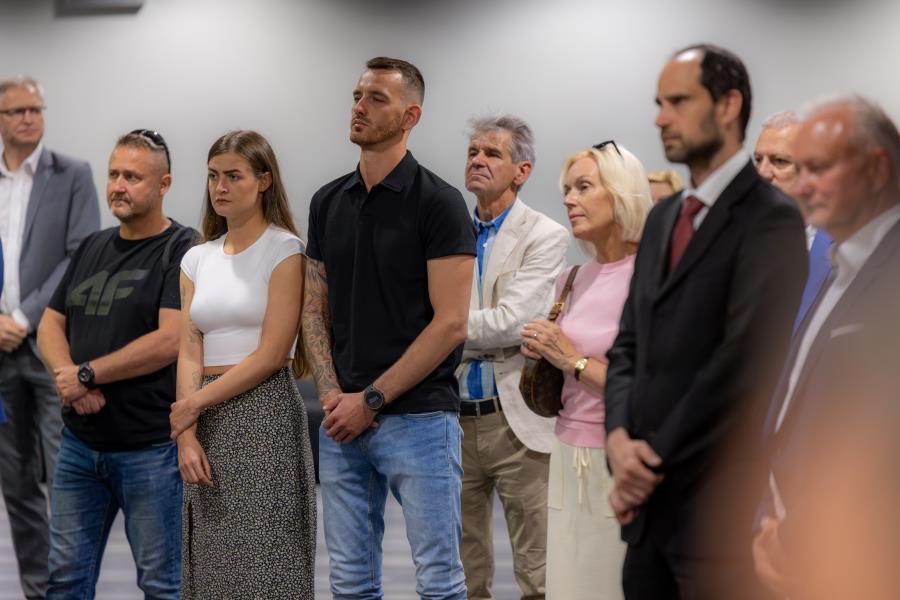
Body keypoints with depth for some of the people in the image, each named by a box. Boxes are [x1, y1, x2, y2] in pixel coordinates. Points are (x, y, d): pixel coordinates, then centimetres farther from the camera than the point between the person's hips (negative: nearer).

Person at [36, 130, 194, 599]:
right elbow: (51, 324, 12)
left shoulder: (182, 251, -9)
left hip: (149, 449, -6)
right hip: (80, 443, 7)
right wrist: (66, 376, -9)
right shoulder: (93, 247, 13)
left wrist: (86, 375, -13)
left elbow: (168, 341, -19)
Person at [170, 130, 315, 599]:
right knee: (212, 562, 6)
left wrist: (193, 405, -10)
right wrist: (186, 435, -9)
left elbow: (272, 355, -11)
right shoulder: (198, 258, 12)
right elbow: (190, 353, 4)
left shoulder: (284, 251, -4)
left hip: (264, 417, -5)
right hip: (208, 422, 5)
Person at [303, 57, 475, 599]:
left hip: (418, 417, -6)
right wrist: (331, 392, -2)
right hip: (343, 424, 6)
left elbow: (450, 324, -12)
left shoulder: (438, 202, -8)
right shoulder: (329, 203, 11)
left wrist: (371, 399, -13)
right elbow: (315, 308, 14)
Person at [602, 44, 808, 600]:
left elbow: (746, 359, -17)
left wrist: (655, 458, -12)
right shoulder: (663, 218, 17)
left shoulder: (769, 219, -9)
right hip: (650, 499, 7)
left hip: (715, 503, -7)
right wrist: (620, 439, -3)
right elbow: (630, 344, 15)